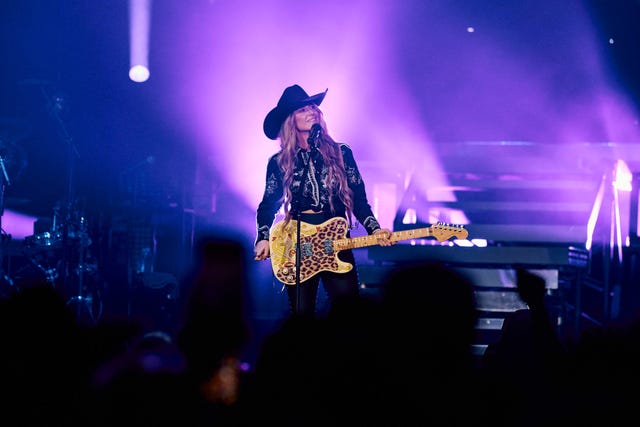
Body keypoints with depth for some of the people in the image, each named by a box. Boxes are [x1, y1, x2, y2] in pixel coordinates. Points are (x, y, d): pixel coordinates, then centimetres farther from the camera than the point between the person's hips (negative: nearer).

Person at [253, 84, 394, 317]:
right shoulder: (279, 162, 7)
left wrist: (374, 229, -9)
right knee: (301, 313, 0)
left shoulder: (340, 153, 8)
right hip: (297, 246, 0)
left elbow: (359, 199, 7)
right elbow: (268, 205, 13)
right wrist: (263, 239, -3)